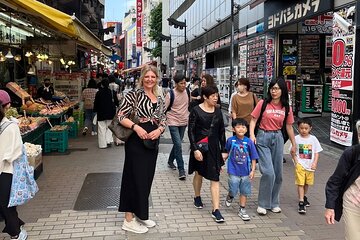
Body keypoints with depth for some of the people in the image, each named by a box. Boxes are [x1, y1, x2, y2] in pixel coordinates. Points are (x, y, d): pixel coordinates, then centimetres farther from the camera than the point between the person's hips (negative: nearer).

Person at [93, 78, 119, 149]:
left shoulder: (99, 93, -8)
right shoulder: (112, 92, -4)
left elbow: (96, 103, -3)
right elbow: (116, 102, 2)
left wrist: (95, 110, 11)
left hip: (101, 114, -2)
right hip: (110, 113, 2)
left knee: (102, 129, 4)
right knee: (109, 127, 16)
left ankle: (103, 144, 5)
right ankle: (109, 141, 4)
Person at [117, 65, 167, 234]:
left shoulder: (160, 98, 11)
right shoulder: (134, 94, -9)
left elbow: (163, 119, 12)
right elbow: (121, 116, -13)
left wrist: (159, 129, -9)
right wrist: (136, 126, -26)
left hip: (152, 142, 7)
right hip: (136, 141, -7)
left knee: (146, 179, 14)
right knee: (135, 178, -1)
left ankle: (140, 215, 30)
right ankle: (129, 220, 12)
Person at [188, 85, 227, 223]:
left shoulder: (218, 111, 5)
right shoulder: (196, 111, -7)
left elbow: (221, 131, 10)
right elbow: (191, 131, -9)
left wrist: (223, 150, 7)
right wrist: (195, 149, -16)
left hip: (214, 148, 2)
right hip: (199, 147, -2)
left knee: (215, 178, -4)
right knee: (199, 174, 17)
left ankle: (216, 210, -3)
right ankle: (197, 197, 42)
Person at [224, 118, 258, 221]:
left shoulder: (249, 142, -8)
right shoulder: (230, 140, -7)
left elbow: (253, 158, -2)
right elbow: (226, 153, 8)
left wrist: (253, 170, -6)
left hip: (246, 172, 1)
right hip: (234, 171, -1)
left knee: (244, 191, 11)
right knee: (233, 190, 2)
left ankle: (242, 210, 26)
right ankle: (229, 197, 37)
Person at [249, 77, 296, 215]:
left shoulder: (286, 108, 4)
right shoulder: (263, 104, -6)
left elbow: (289, 127, 12)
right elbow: (253, 120, -2)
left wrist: (293, 144, 16)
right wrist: (252, 135, -17)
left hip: (278, 139, 4)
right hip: (263, 138, -4)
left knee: (278, 174, 9)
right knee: (268, 172, -12)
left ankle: (274, 203, 27)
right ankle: (262, 204, 4)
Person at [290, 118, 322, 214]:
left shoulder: (313, 139, -1)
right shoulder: (296, 139, -6)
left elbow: (316, 153, 3)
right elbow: (293, 152, 0)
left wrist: (314, 163, -7)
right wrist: (296, 162, -10)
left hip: (310, 166, 3)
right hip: (300, 165, -3)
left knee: (307, 183, 18)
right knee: (300, 184, -8)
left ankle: (304, 197, 42)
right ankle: (301, 203, -7)